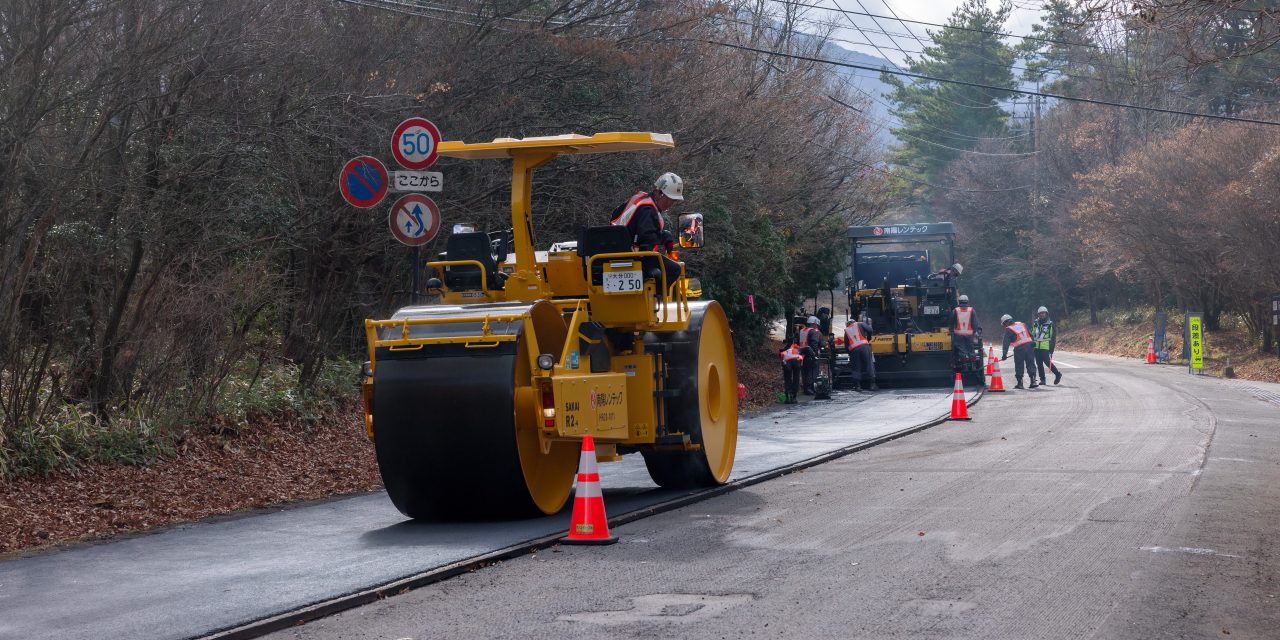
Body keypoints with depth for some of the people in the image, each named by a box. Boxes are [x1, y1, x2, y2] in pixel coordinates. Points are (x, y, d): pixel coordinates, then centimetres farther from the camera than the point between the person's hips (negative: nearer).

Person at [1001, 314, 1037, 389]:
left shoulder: (1008, 330, 1)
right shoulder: (1022, 324, 15)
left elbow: (1006, 343, -4)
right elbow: (1030, 334, 15)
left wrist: (1004, 354, -5)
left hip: (1019, 348, -4)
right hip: (1029, 345, 4)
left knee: (1019, 366, 5)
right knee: (1030, 364, 9)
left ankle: (1020, 383, 6)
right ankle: (1033, 381, 4)